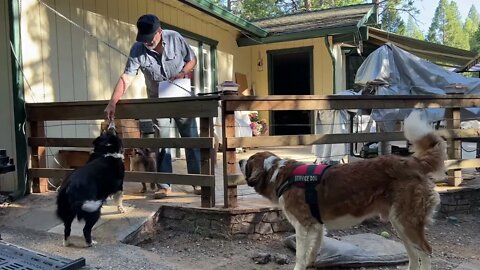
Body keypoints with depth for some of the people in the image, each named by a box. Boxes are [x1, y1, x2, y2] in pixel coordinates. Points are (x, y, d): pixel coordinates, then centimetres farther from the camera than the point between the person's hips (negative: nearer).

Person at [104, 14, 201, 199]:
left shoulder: (175, 38, -16)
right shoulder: (137, 50, -17)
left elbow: (192, 59, -3)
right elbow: (126, 78, -23)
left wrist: (183, 72, -22)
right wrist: (113, 102, -34)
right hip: (157, 100, 0)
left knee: (191, 138, 2)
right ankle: (164, 185, 11)